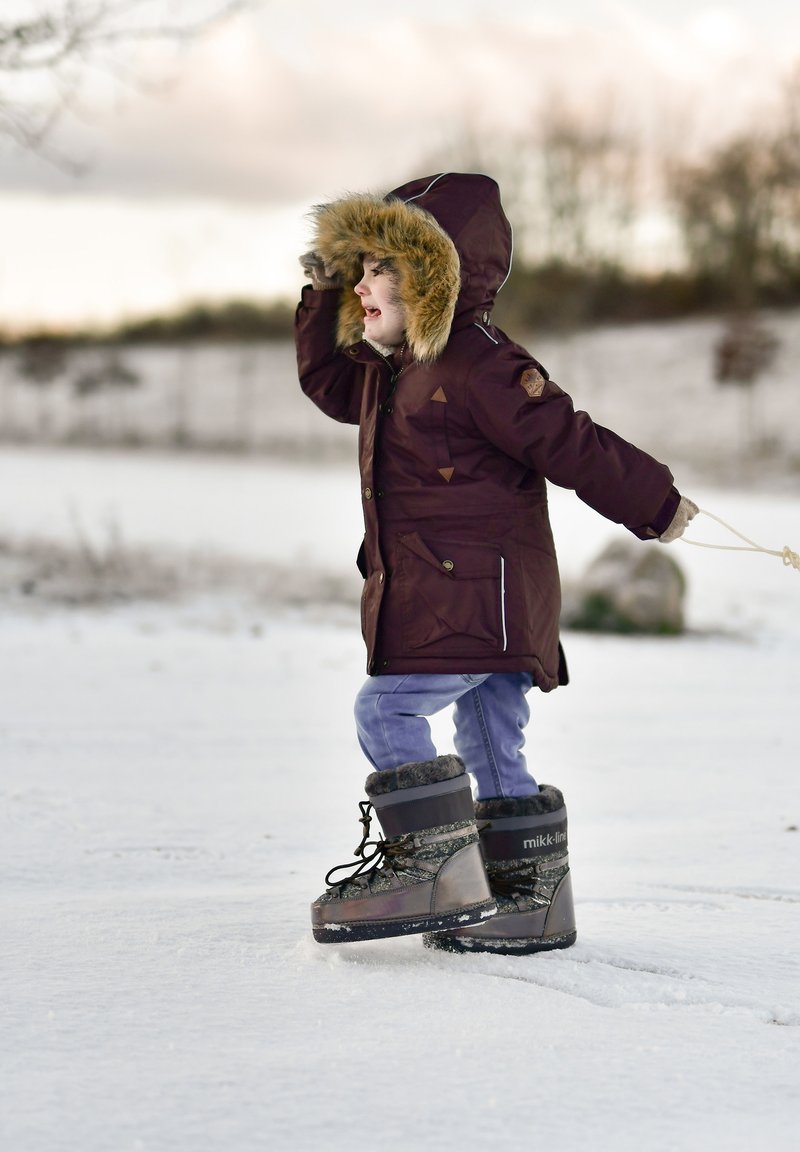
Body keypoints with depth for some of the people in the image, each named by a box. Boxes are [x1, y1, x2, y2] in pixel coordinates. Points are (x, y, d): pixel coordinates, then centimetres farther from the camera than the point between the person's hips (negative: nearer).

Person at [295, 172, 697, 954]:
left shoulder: (481, 366, -15)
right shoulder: (387, 369, 16)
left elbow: (569, 444, -13)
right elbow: (327, 379, 34)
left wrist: (653, 505, -9)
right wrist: (322, 300, 22)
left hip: (479, 594, -10)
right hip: (436, 594, 10)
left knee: (386, 711, -14)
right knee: (491, 743, 10)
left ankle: (437, 866, -12)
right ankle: (534, 896, 14)